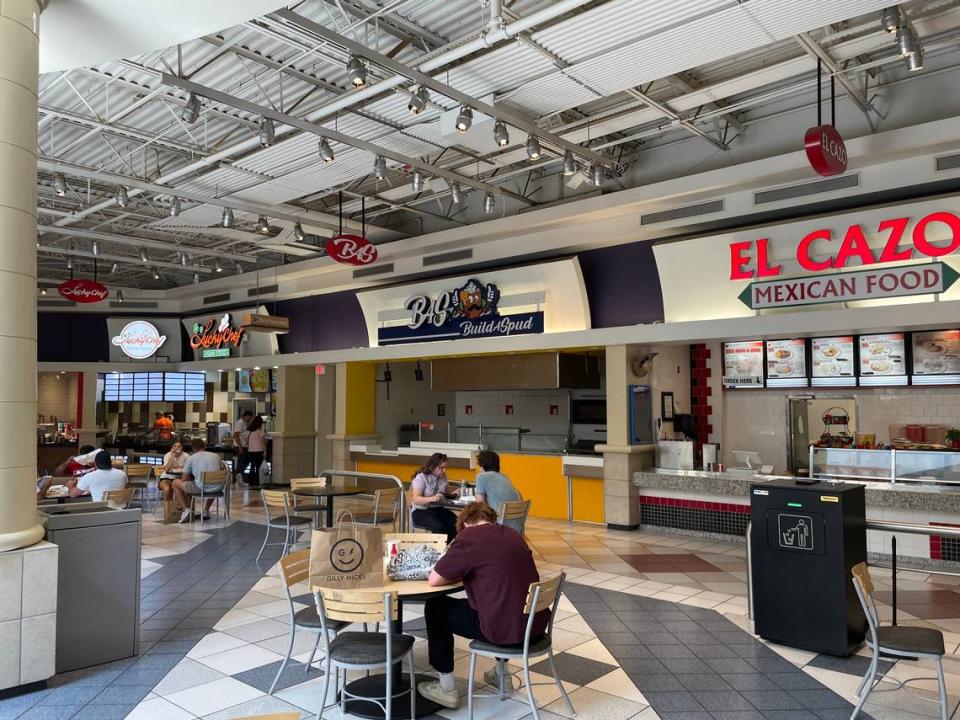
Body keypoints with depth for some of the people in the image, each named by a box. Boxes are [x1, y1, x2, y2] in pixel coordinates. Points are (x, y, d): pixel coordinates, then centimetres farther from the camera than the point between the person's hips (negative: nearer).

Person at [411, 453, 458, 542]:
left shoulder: (443, 477, 7)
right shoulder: (421, 477, -11)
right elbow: (416, 499, -20)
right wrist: (432, 498, -35)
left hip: (437, 509, 6)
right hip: (421, 511, -5)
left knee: (456, 524, -24)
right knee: (439, 526, -35)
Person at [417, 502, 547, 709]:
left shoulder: (470, 535, -8)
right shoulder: (512, 533, 14)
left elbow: (434, 580, -4)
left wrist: (458, 574, 13)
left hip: (505, 627, -7)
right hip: (536, 622, 7)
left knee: (435, 608, 13)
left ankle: (447, 689, 20)